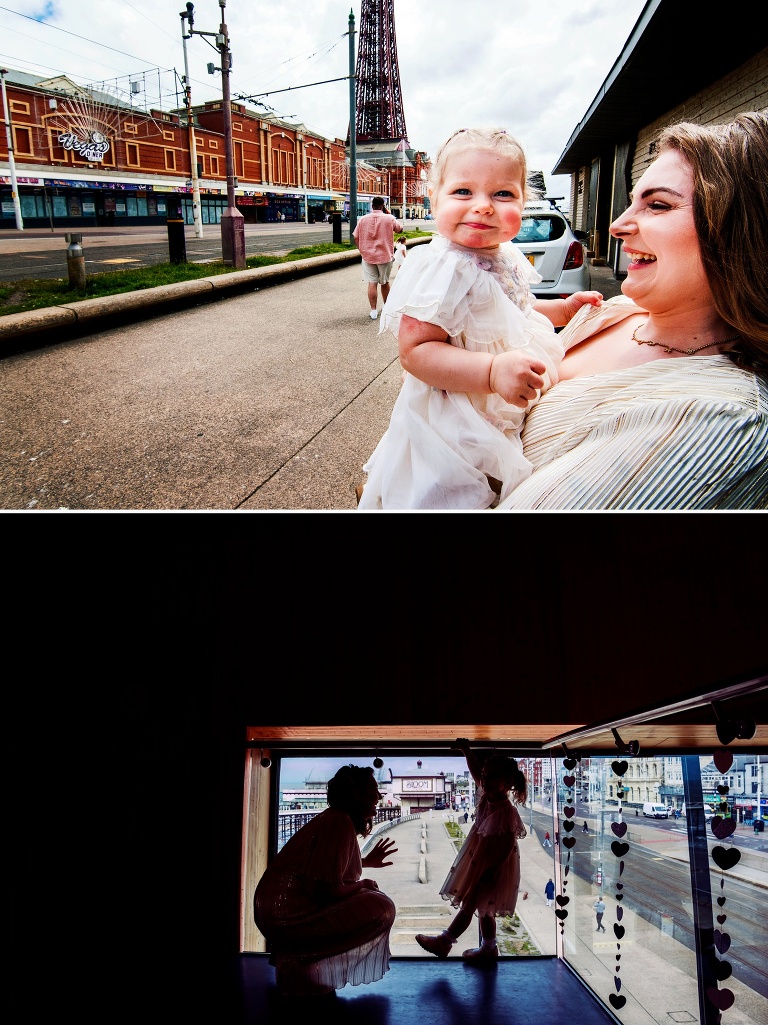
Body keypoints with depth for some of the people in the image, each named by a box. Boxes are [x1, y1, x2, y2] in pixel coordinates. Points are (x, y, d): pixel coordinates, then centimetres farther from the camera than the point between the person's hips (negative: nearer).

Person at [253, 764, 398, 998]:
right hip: (289, 915, -11)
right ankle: (302, 967, -8)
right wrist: (362, 885, -5)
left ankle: (295, 956, 16)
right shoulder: (340, 823, -17)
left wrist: (366, 861, 32)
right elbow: (326, 889, -22)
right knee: (381, 909, -12)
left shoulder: (335, 818, 13)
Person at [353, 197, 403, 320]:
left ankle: (373, 311, -2)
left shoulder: (363, 219, -1)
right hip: (385, 256, 0)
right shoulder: (389, 218, -6)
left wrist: (362, 251, 11)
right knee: (384, 282, 15)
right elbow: (400, 228, 11)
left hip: (367, 256, 0)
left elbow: (356, 237, 0)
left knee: (372, 283, 1)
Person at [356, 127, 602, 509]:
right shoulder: (442, 267, -24)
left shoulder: (507, 258, 2)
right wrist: (493, 371, -39)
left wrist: (563, 308, 10)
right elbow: (415, 350, -31)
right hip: (453, 431, -9)